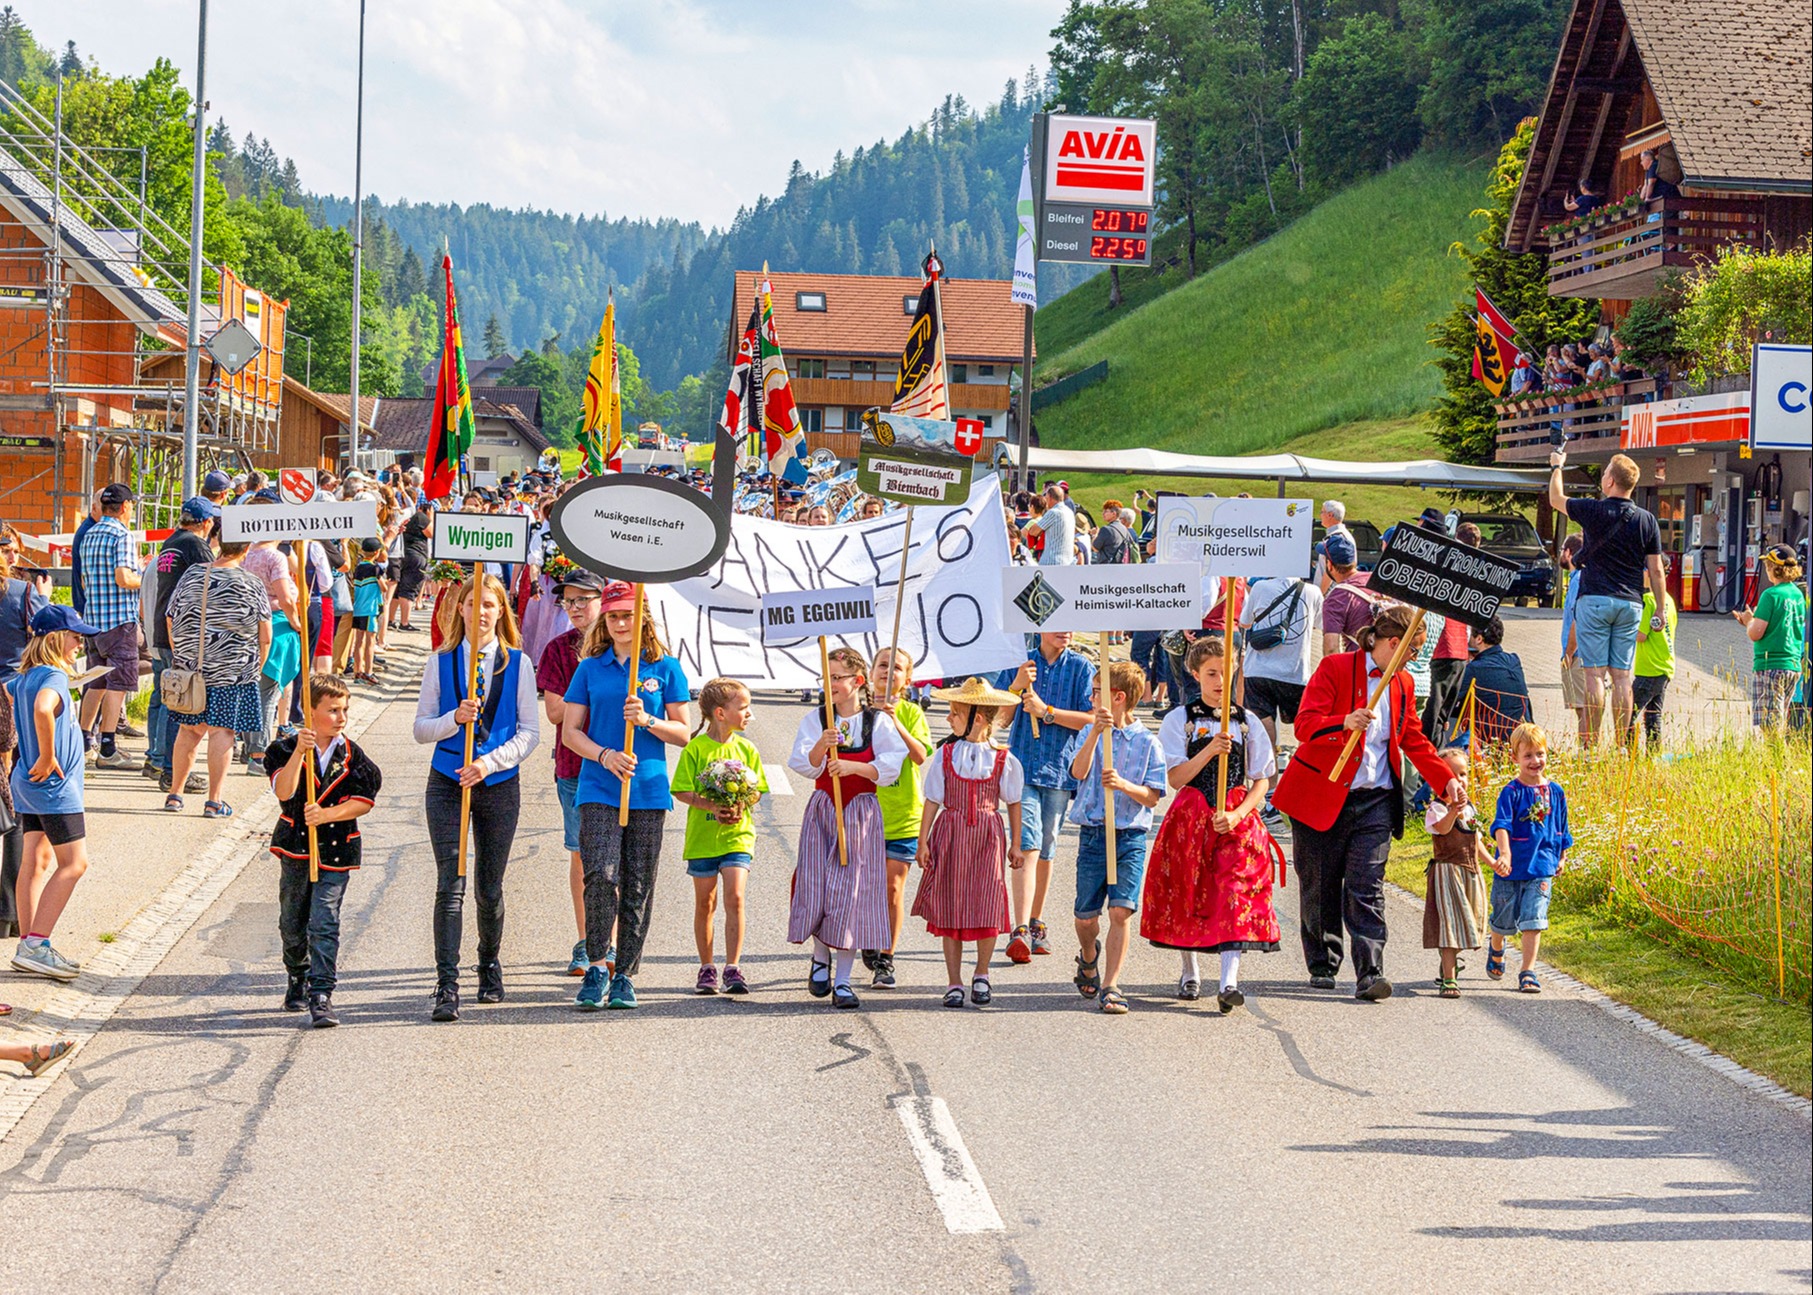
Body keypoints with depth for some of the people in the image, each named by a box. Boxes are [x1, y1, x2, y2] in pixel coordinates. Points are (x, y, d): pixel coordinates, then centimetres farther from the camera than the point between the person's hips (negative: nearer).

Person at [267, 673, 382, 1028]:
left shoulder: (352, 755, 0)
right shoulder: (287, 749, -3)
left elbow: (364, 801, -5)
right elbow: (284, 791, -18)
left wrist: (328, 814, -19)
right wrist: (300, 752, -28)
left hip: (336, 850, -1)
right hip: (295, 847, 1)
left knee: (323, 923, -11)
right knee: (292, 922, 14)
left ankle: (321, 996, -11)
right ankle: (297, 979, 39)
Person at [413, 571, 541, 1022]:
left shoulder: (517, 664, 3)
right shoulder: (440, 662, 4)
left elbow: (529, 732, 1)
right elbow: (421, 729, 2)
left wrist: (490, 762, -14)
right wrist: (456, 718, -18)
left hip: (499, 784, 1)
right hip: (447, 782, -1)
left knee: (490, 887, 9)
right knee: (450, 884, -11)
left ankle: (490, 965, 34)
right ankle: (447, 986, -15)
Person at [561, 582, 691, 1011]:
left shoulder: (665, 668, 6)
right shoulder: (591, 669, 9)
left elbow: (683, 733, 8)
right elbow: (570, 731, 8)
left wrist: (647, 721, -11)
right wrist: (605, 755, -10)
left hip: (648, 792, 0)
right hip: (599, 790, 0)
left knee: (638, 887, 2)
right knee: (601, 875, -16)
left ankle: (625, 976, 11)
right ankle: (597, 967, -6)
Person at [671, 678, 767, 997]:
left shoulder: (746, 749, 4)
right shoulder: (696, 749, -5)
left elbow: (757, 790, 6)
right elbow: (682, 791, -7)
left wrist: (740, 807, -14)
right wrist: (713, 806, -21)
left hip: (737, 835, 1)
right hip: (702, 836, -1)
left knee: (734, 898, -11)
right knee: (705, 903, 7)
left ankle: (733, 969, -9)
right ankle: (706, 968, 19)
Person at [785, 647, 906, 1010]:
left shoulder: (877, 722, 0)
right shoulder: (815, 719, 3)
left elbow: (891, 766, -8)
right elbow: (803, 765, -7)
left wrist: (854, 766, -21)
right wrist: (820, 747, -27)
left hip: (861, 813, -1)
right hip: (822, 809, 1)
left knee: (852, 891, -3)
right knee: (815, 885, -3)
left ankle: (842, 980, 3)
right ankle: (821, 957, 25)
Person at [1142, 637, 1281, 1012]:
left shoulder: (1247, 722, 7)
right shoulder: (1180, 720, 3)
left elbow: (1261, 780, 6)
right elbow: (1175, 778, -6)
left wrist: (1237, 814, -10)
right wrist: (1209, 750, -19)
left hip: (1237, 819, 0)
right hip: (1190, 818, 0)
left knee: (1236, 895, -13)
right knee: (1188, 895, 6)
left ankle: (1228, 981, -22)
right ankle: (1190, 973, 27)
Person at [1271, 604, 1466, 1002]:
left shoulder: (1403, 684, 11)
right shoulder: (1335, 668, -8)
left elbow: (1415, 740, 20)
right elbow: (1305, 725, -17)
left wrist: (1446, 779, 9)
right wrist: (1344, 724, -35)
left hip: (1375, 801, 3)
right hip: (1321, 796, -3)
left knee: (1366, 890, -7)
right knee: (1320, 887, 7)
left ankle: (1369, 974, -13)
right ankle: (1322, 965, 24)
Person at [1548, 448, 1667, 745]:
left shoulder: (1595, 511, -6)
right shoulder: (1647, 520, 4)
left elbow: (1556, 498, 13)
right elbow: (1656, 570, 6)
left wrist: (1556, 467, 29)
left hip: (1595, 600, -4)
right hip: (1631, 603, 4)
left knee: (1595, 673, -5)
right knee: (1621, 675, 5)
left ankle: (1592, 743, -9)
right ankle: (1622, 745, 3)